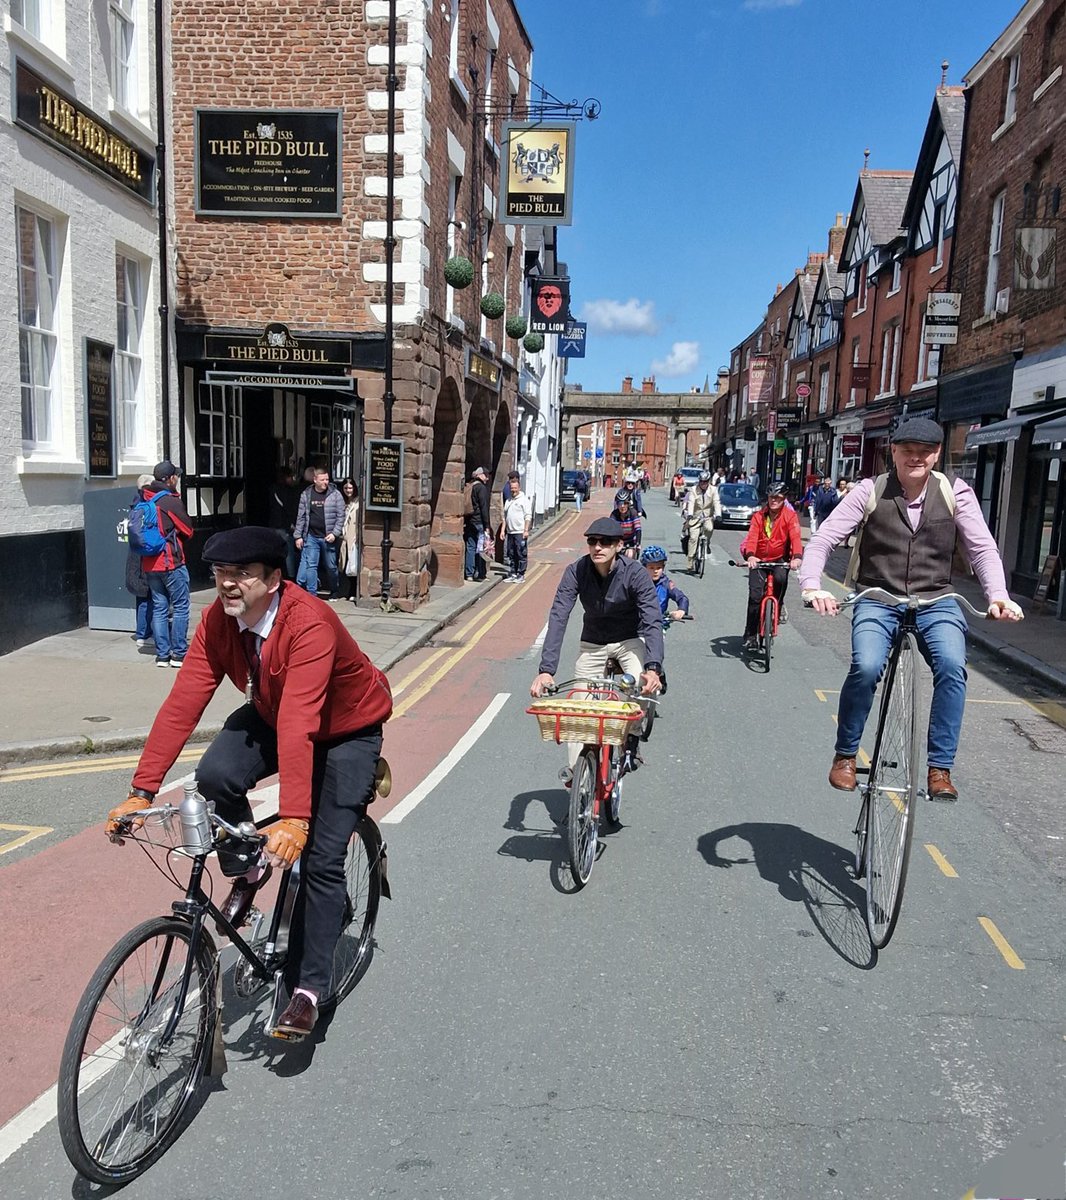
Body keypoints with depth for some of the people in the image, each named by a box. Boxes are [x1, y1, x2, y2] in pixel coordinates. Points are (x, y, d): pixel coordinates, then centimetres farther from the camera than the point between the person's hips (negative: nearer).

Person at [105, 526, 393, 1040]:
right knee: (216, 775, -25)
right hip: (269, 717, 5)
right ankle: (246, 873, 4)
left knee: (321, 858, -11)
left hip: (346, 729, -5)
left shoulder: (309, 623, -37)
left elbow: (299, 723, -46)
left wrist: (293, 819, -52)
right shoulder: (218, 621, -18)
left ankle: (308, 989, 5)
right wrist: (141, 792, -29)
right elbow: (183, 702, -23)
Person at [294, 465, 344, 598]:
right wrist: (298, 536, 4)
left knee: (331, 566, 8)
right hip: (311, 537, 1)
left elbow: (340, 516, -3)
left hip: (328, 537, -1)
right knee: (310, 565, -3)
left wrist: (334, 533, -11)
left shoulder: (335, 494, -2)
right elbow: (301, 516, 7)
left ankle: (333, 592, 25)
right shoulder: (306, 494, 4)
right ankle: (311, 594, 4)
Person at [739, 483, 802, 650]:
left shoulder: (790, 516, -6)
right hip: (759, 560, 1)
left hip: (780, 559, -1)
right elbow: (752, 537, -17)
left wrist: (797, 557, -40)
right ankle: (750, 636, -2)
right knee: (755, 595, -13)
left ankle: (778, 606, -3)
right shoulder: (758, 516, -3)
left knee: (781, 578, -34)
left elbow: (795, 537, -20)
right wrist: (750, 555, -38)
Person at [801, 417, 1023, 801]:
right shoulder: (870, 492, -3)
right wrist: (812, 587, -27)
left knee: (952, 664, -27)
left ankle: (940, 769, -14)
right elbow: (823, 539, -9)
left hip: (935, 601, 1)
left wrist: (998, 596, -22)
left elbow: (983, 547, -4)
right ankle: (845, 755, -4)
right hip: (878, 600, -1)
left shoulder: (955, 493, 1)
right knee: (866, 666, -28)